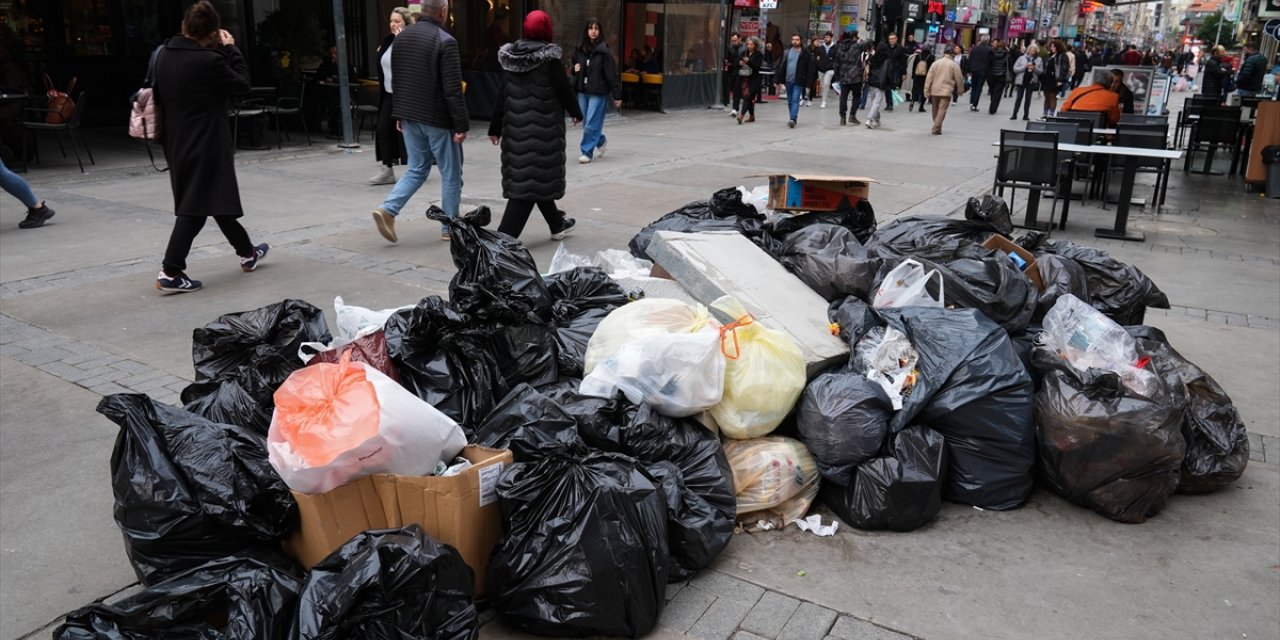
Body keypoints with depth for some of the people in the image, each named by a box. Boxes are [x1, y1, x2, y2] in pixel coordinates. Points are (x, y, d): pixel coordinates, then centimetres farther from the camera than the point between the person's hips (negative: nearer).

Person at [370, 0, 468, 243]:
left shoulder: (401, 37, 8)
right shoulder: (445, 41, -16)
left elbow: (397, 80, 15)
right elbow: (453, 89, -19)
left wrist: (399, 114, 22)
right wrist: (462, 124, -15)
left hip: (410, 116, 7)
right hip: (437, 118, -7)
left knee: (417, 169, 17)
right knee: (451, 174, 7)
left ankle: (388, 209, -1)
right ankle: (449, 228, 13)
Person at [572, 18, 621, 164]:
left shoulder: (604, 51, -9)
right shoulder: (579, 50, 7)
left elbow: (611, 74, -9)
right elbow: (575, 66, 25)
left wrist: (617, 96, -11)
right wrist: (575, 69, 0)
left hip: (598, 92, -6)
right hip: (582, 91, 6)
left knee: (591, 123, -6)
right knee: (586, 123, 12)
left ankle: (587, 151, 4)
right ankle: (601, 140, 36)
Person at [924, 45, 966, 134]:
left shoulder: (936, 62, 5)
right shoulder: (954, 65, -2)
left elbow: (929, 77, 1)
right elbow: (959, 79, 1)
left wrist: (927, 91, 4)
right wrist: (960, 91, 15)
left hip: (934, 91, 4)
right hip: (946, 91, -3)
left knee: (935, 110, 15)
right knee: (942, 110, -5)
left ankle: (937, 127, 26)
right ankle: (936, 128, -16)